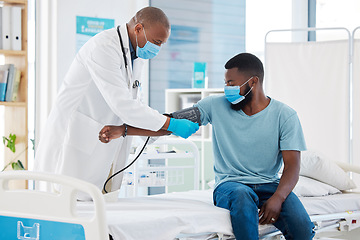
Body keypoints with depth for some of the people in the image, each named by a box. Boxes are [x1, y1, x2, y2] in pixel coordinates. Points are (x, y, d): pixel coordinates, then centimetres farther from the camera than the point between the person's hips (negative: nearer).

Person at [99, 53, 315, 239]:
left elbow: (292, 165, -7)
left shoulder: (285, 115, 0)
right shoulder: (216, 106, 3)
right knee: (242, 195, -39)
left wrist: (277, 198, -26)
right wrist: (122, 130, -8)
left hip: (270, 185, 1)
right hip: (231, 184, 0)